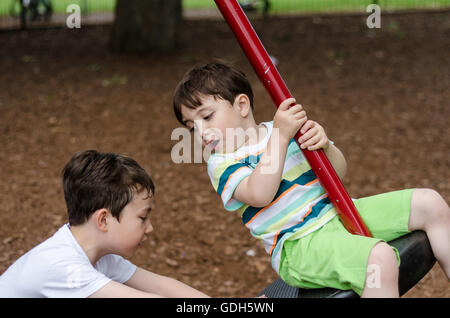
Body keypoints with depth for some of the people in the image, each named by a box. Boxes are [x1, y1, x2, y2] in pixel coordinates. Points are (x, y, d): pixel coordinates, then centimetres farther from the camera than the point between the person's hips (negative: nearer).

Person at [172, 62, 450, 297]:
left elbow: (340, 172, 10)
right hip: (298, 245, -6)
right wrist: (280, 136, -26)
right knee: (379, 258, -34)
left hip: (338, 213, 6)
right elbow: (260, 194, -24)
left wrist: (325, 146, -13)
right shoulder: (221, 164, -2)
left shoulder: (288, 129, 13)